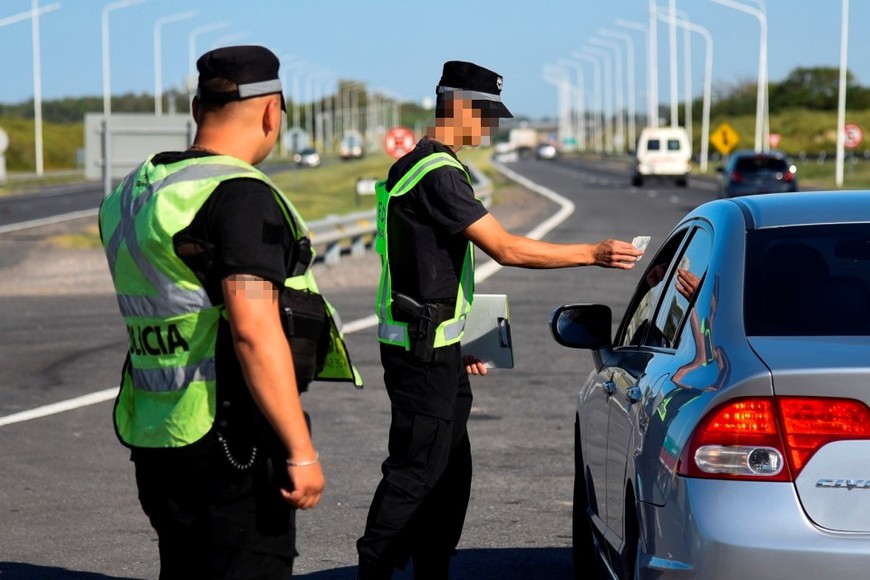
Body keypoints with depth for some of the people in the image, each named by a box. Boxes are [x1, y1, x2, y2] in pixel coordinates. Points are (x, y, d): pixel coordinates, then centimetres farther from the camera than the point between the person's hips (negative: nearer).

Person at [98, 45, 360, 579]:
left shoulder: (135, 192, 11)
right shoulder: (241, 196, -17)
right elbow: (254, 333, -24)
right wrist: (302, 452, -22)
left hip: (155, 435, 9)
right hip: (234, 446, -9)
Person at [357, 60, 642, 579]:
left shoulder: (424, 167, 18)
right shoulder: (438, 173, -16)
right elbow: (505, 248, -21)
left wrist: (460, 342, 24)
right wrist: (592, 254, -16)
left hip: (436, 346, 11)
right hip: (423, 348, -11)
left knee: (450, 470, 12)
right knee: (415, 470, -9)